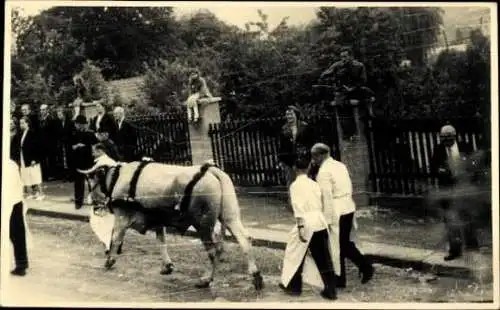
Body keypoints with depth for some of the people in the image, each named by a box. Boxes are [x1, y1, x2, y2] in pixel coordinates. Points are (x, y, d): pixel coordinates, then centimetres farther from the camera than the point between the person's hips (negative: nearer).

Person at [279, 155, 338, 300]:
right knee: (324, 258, 8)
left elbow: (298, 207, -13)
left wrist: (300, 227, -16)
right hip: (321, 222, 6)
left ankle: (293, 286, 24)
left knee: (295, 255, 12)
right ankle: (331, 290, 9)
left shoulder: (295, 185, -5)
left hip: (307, 223, -6)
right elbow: (321, 204, 14)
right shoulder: (314, 184, 12)